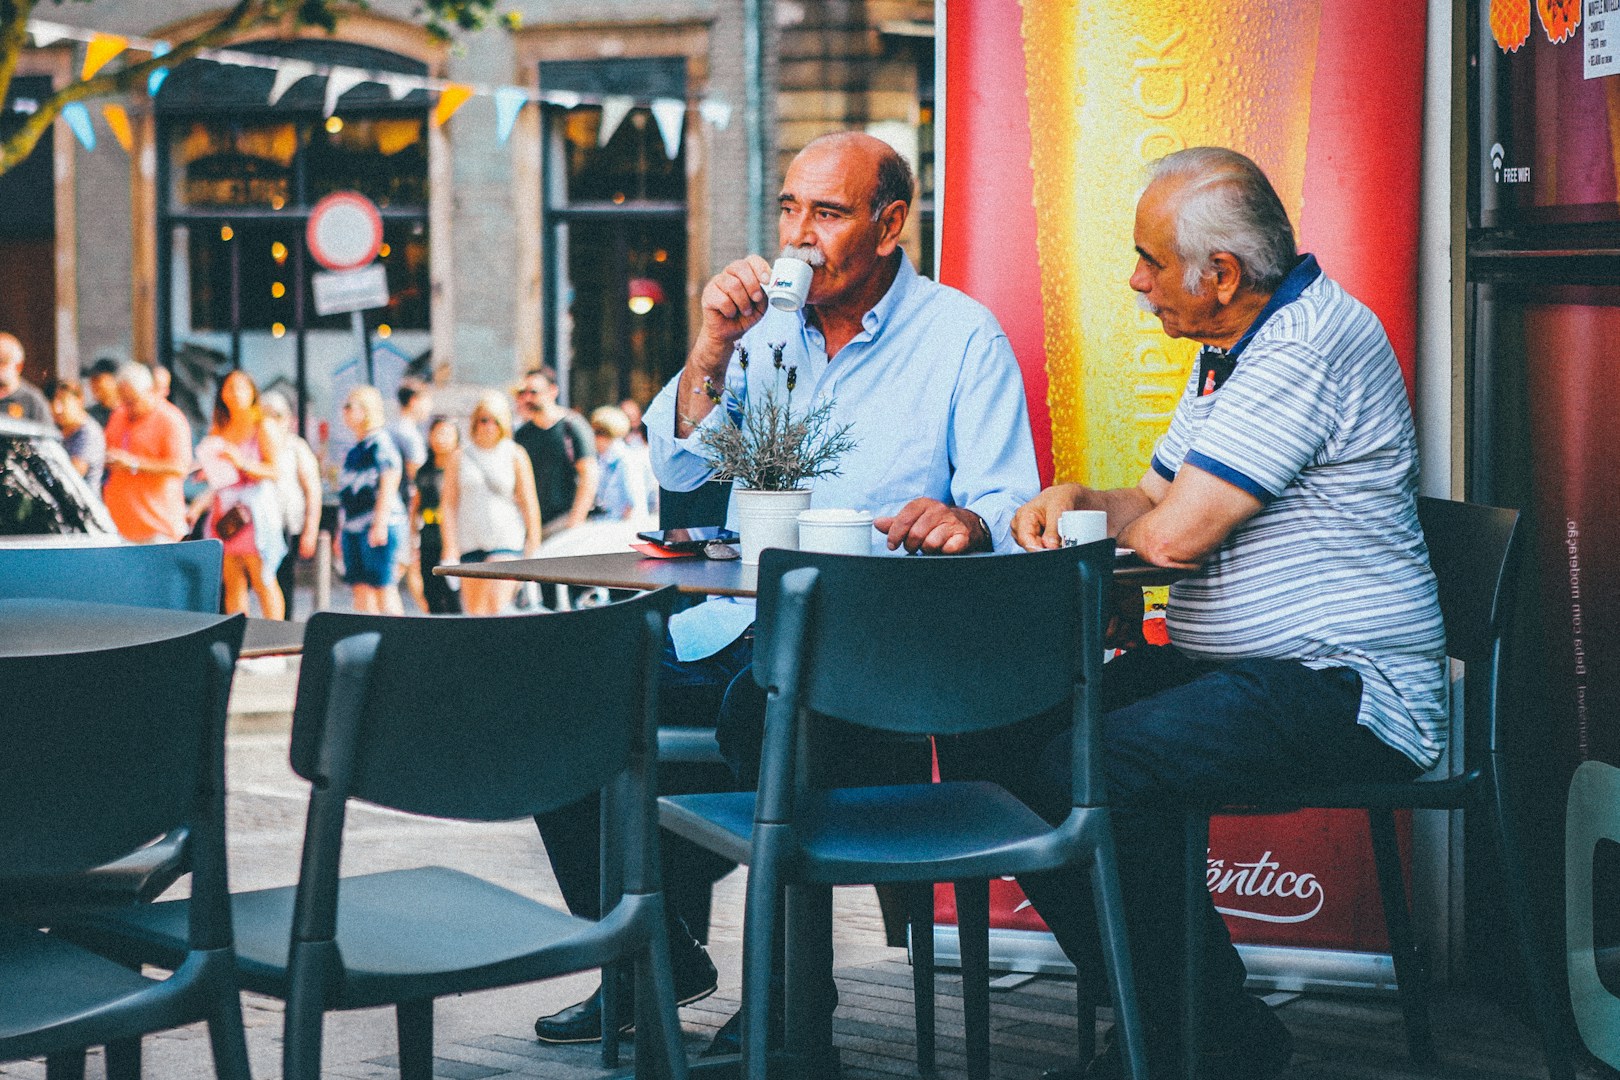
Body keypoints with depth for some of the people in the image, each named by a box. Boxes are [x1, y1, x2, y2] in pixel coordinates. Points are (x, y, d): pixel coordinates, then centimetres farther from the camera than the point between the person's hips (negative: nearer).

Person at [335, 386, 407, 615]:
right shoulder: (353, 450, 19)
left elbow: (388, 486, -14)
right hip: (352, 527, 9)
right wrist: (340, 531, 23)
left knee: (383, 587, -9)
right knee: (360, 587, 5)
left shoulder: (381, 443, -7)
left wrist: (380, 524, -21)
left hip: (378, 527, -9)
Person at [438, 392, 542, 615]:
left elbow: (529, 503, 5)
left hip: (506, 540, -2)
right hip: (469, 543, 2)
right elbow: (448, 505, 6)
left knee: (497, 607, -15)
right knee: (473, 610, 4)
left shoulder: (515, 456, 3)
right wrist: (450, 548, -2)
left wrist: (534, 547, 2)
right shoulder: (461, 458, 6)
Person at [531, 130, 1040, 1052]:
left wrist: (963, 520, -32)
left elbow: (1011, 510, -9)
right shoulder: (766, 324, 14)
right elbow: (678, 467, 5)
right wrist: (713, 349, -10)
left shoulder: (963, 338, -1)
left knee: (767, 697, -38)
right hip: (729, 623, 6)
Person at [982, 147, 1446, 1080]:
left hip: (1338, 689, -11)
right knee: (985, 735, -2)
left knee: (1083, 771, -30)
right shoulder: (1232, 350, 18)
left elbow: (1173, 535, -22)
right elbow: (1152, 505, 25)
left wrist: (1126, 527, 2)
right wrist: (1078, 499, 3)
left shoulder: (1312, 346, -17)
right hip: (1226, 669, 11)